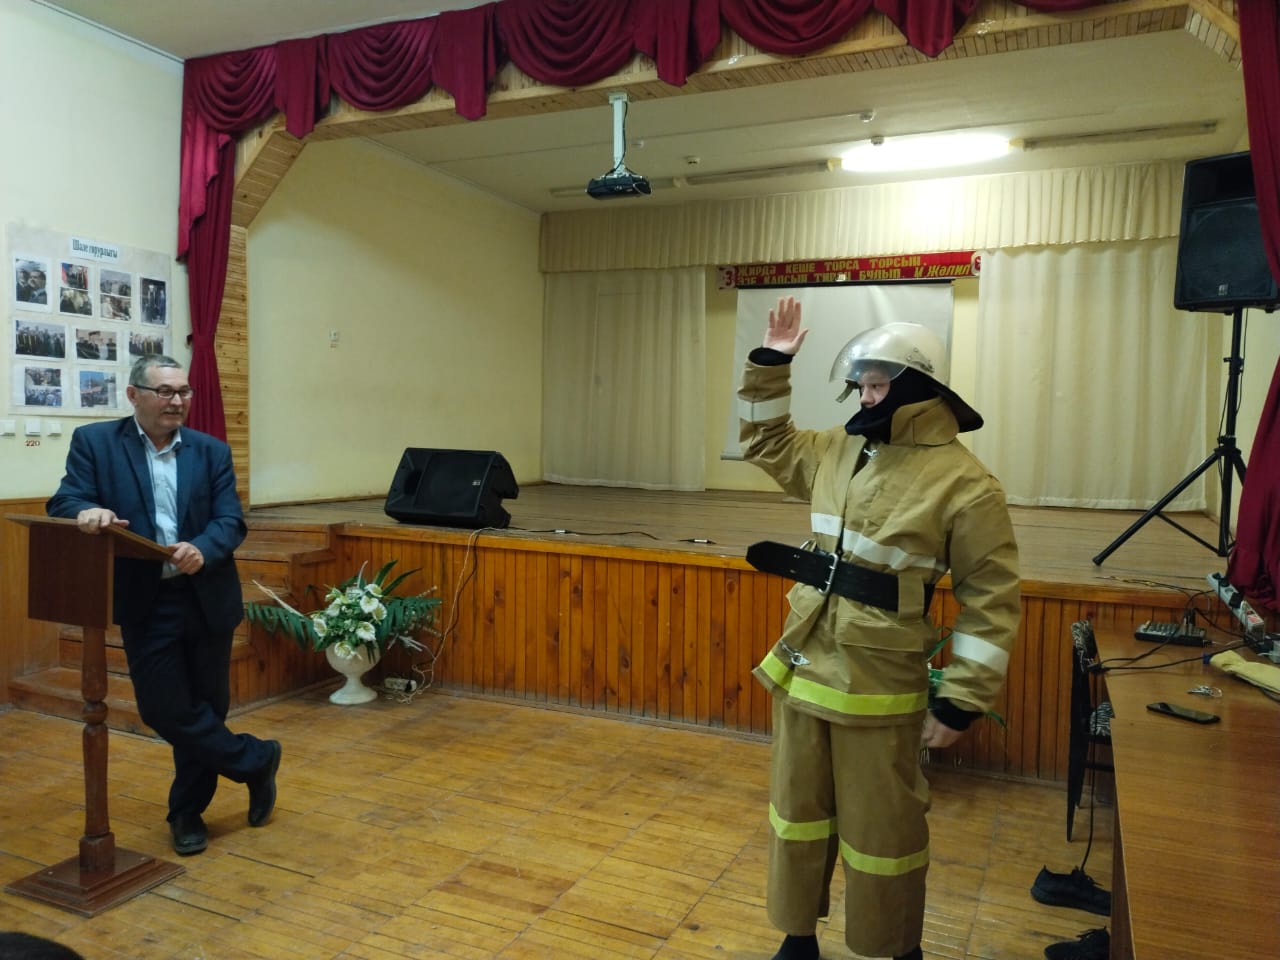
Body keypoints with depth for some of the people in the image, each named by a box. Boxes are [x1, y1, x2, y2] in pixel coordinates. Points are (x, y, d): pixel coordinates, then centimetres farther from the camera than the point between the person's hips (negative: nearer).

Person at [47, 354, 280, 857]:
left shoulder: (212, 451, 3)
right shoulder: (94, 442, 1)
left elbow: (230, 520, -4)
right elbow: (63, 501, -7)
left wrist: (202, 550, -25)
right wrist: (88, 511, -31)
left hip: (206, 598, 1)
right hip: (145, 603, -1)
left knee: (204, 705, 10)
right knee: (163, 708, -1)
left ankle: (188, 811, 30)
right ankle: (256, 760, 20)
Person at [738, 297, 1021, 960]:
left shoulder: (963, 482, -13)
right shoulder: (838, 452, 6)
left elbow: (992, 600, -11)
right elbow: (767, 443, 22)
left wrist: (962, 700, -12)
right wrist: (769, 365, 10)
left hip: (879, 690, -6)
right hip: (802, 671, 6)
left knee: (880, 831, 10)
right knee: (797, 815, 18)